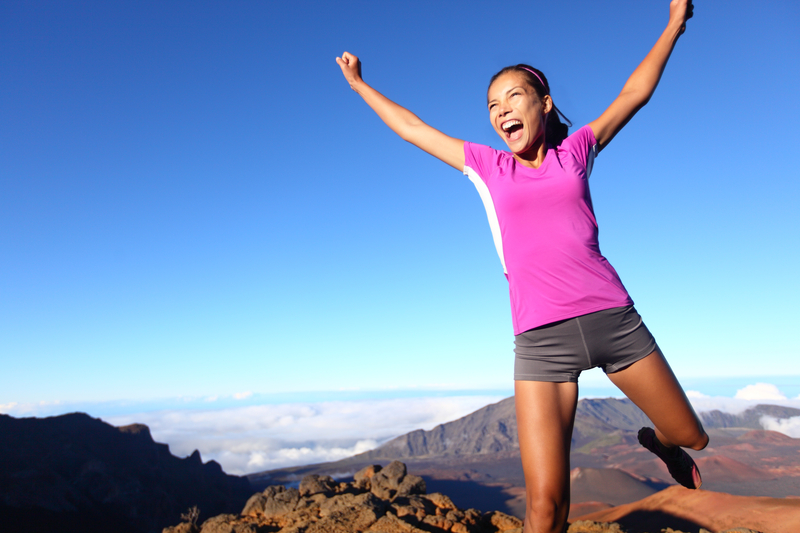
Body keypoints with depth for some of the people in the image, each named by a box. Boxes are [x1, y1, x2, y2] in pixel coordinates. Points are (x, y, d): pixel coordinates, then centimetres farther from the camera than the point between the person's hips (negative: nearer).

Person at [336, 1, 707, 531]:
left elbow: (634, 93, 23)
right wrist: (360, 85, 31)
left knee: (691, 435, 19)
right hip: (540, 339, -2)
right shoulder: (487, 167, 10)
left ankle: (658, 441, 53)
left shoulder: (575, 151, 11)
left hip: (614, 318, 2)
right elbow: (412, 128, 20)